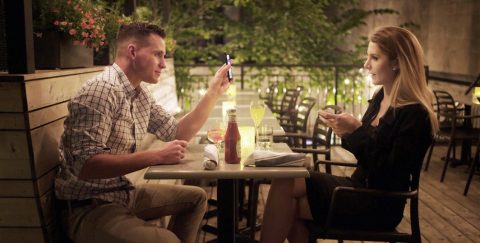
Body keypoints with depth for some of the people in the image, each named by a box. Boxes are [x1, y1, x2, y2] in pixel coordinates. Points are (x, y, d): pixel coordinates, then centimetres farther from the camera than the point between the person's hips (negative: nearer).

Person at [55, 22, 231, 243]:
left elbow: (177, 133, 15)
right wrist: (157, 156, -28)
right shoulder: (101, 91, -20)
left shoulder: (140, 93, 8)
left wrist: (214, 91, 10)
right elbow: (86, 166, -29)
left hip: (124, 194, 10)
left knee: (195, 197, 20)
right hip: (90, 208, -9)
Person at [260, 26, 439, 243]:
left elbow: (390, 175, -20)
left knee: (285, 187, -17)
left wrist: (356, 131, -22)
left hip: (379, 206, -8)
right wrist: (347, 132, -3)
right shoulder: (381, 97, 8)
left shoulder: (414, 114, -16)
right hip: (359, 185, 8)